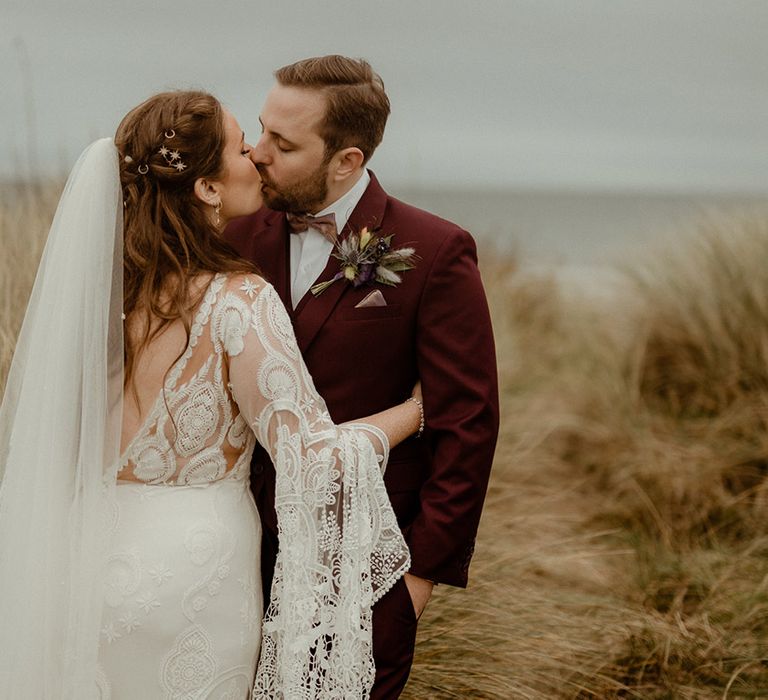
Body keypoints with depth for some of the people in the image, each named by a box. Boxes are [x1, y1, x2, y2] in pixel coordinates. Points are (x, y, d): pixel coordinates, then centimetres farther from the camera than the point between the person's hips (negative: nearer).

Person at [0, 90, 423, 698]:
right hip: (191, 572, -5)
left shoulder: (100, 282, -2)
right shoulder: (240, 301, -21)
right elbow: (314, 456, -20)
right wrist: (416, 410, -5)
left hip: (88, 552, 6)